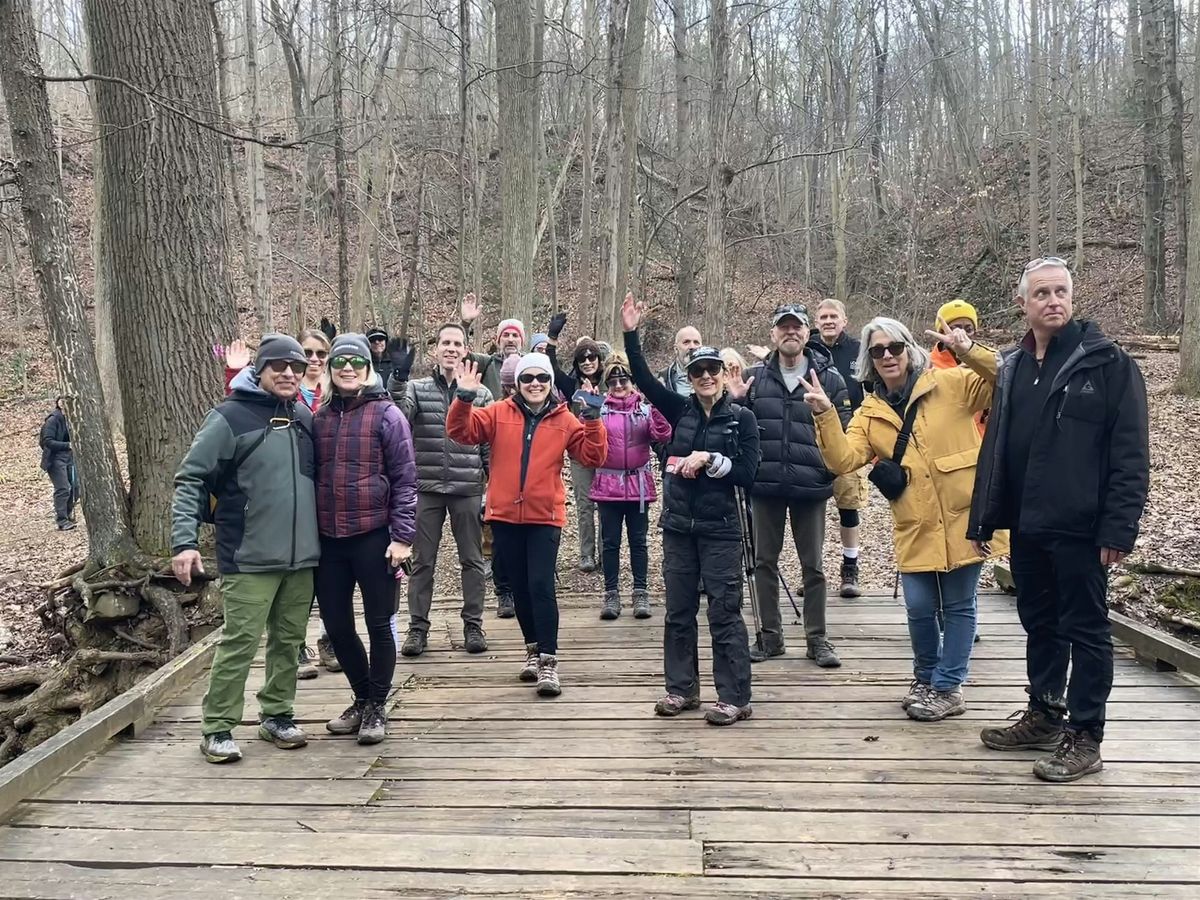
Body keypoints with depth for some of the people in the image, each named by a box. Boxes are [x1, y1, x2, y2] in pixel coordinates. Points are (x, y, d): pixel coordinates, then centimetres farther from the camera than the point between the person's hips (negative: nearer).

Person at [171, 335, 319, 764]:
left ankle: (276, 715, 27)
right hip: (250, 558, -6)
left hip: (302, 556, 6)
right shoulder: (231, 417, -8)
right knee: (240, 642, -4)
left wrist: (322, 536, 17)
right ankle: (217, 728, 10)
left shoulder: (304, 418, 10)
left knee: (289, 640, 13)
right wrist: (184, 540, -19)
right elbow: (190, 479, -10)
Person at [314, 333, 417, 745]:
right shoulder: (319, 418, 9)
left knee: (379, 623, 5)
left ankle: (376, 707, 21)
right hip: (328, 539, 5)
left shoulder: (387, 415, -4)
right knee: (335, 623, 12)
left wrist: (402, 537, -12)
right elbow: (310, 476, 14)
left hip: (374, 537, -5)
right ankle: (362, 697, 32)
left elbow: (404, 480, -7)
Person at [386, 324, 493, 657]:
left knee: (472, 559, 8)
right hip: (427, 488, 0)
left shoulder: (481, 394, 5)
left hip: (468, 489, 0)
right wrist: (397, 380, -29)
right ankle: (417, 627, 16)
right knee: (422, 560, 7)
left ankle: (473, 625, 20)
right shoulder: (416, 388, 4)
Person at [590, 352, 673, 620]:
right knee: (610, 542, 6)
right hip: (608, 484, 1)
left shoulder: (646, 407, 2)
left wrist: (655, 408, -24)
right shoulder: (599, 408, 4)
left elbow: (663, 435, -12)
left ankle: (641, 594, 14)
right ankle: (611, 594, 14)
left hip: (639, 484, 0)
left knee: (638, 541, 7)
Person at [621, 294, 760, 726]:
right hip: (679, 526, 4)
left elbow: (747, 473, -8)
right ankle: (681, 689, 23)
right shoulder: (681, 410, 5)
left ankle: (734, 698, 7)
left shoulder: (742, 418, -3)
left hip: (720, 529, -4)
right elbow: (644, 380, -2)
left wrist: (709, 459, -18)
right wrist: (631, 334, -9)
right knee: (678, 612, 11)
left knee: (724, 614, -1)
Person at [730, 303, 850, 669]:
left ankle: (817, 639, 20)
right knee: (765, 561, 9)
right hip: (765, 486, 2)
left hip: (810, 487, -2)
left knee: (813, 565, 8)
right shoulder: (755, 377, 5)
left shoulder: (829, 378, 0)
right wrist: (735, 402, -10)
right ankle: (771, 637, 22)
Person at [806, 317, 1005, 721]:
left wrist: (970, 352, -23)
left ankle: (947, 688, 22)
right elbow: (844, 459, -6)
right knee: (919, 607, 5)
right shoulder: (871, 411, 7)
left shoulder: (951, 383, -1)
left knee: (958, 606, 8)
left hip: (961, 516, -2)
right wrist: (826, 415, -20)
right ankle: (926, 678, 30)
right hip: (915, 525, 3)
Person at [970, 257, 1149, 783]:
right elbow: (995, 447, 11)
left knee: (1085, 630, 5)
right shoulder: (1012, 367, 11)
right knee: (1039, 624, 17)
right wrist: (983, 518, 9)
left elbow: (1130, 454, -11)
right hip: (1027, 525, 6)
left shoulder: (1107, 363, -7)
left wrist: (1118, 527, -17)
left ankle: (1085, 738, 15)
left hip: (1080, 527, -6)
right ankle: (1044, 715, 32)